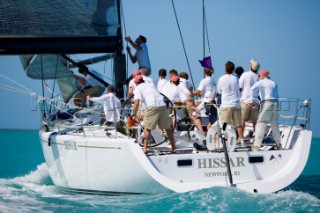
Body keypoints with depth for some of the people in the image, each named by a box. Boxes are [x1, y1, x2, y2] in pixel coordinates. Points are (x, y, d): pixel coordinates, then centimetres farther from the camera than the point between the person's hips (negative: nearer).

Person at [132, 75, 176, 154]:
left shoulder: (138, 88, 11)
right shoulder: (149, 86, 29)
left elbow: (137, 102, -3)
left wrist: (134, 114, 5)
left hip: (152, 106, -5)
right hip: (162, 105, 5)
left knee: (147, 128, 7)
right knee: (168, 128, 14)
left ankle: (145, 149, 5)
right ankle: (173, 148, 19)